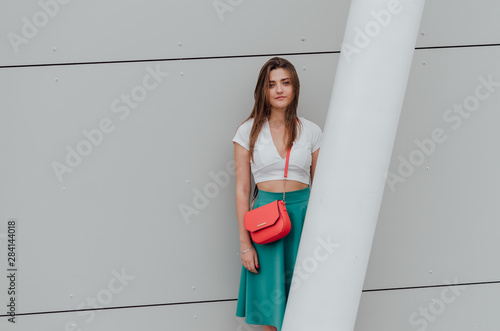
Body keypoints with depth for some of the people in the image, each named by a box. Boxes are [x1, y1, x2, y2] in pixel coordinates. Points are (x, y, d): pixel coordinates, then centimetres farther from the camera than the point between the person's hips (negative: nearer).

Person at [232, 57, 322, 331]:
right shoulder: (248, 132, 0)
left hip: (304, 214, 1)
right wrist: (245, 243, -4)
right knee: (270, 300, 3)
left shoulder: (311, 132, 5)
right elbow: (242, 190, 0)